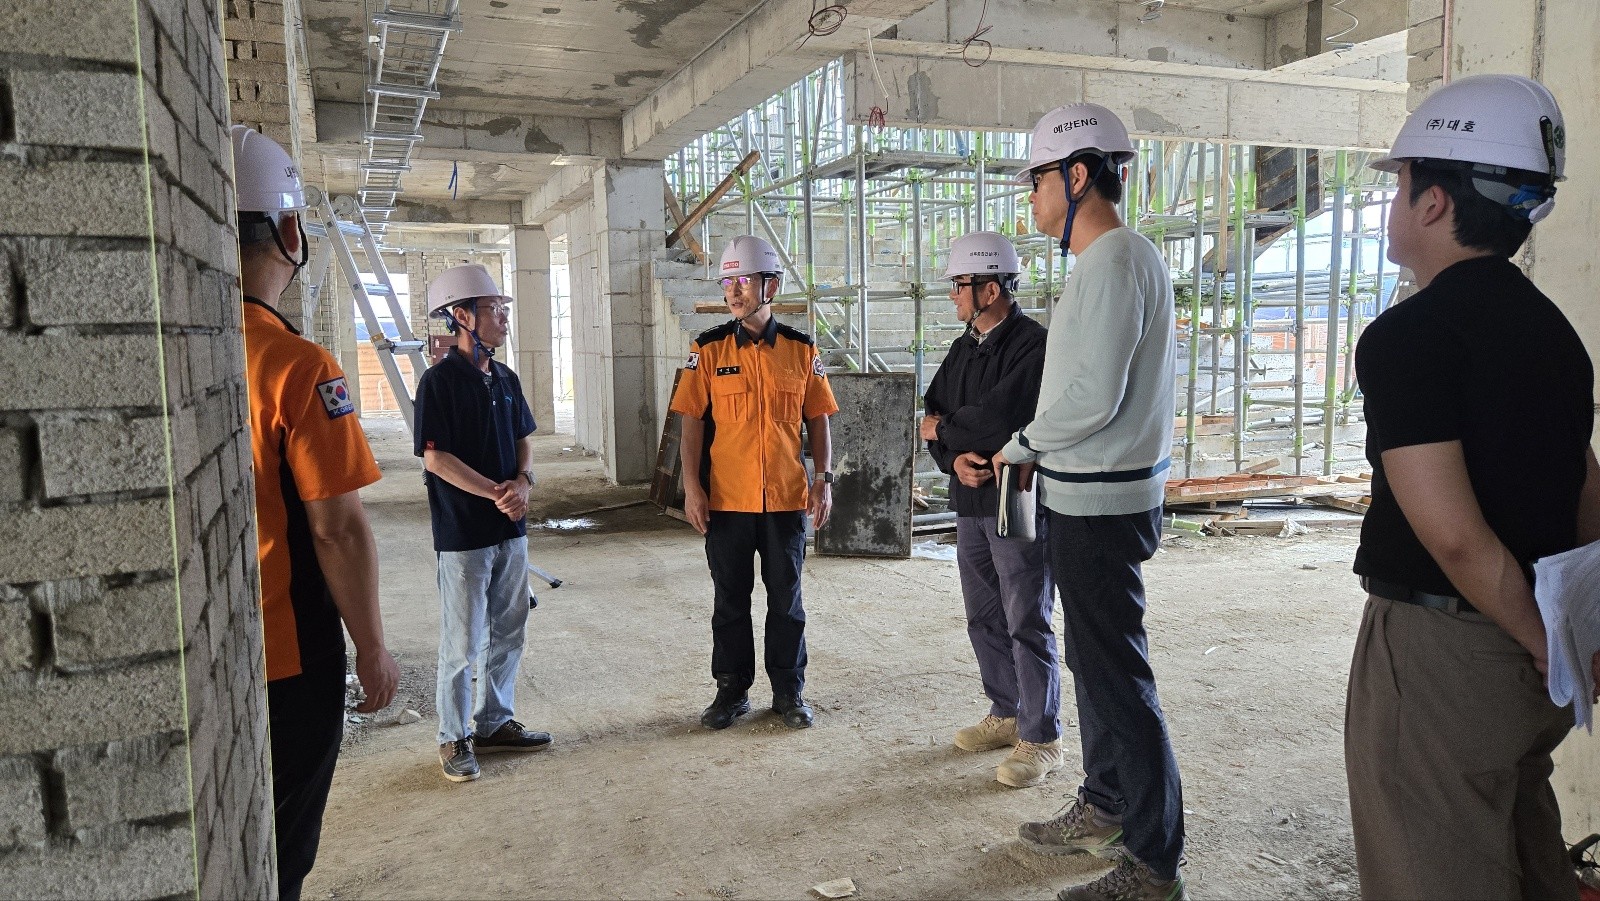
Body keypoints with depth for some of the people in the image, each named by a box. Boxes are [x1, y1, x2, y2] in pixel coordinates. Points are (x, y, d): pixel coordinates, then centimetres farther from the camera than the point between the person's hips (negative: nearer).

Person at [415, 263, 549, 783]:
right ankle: (454, 739, 16)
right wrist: (497, 493, -16)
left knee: (508, 633, 15)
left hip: (510, 527, 7)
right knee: (463, 643, 2)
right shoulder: (440, 381, -12)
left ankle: (496, 722, 29)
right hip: (463, 534, -7)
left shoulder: (505, 379, 10)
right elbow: (435, 457, -15)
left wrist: (523, 482, -7)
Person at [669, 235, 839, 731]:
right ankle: (732, 691, 24)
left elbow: (818, 419, 7)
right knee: (730, 600, 10)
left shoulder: (801, 350, 3)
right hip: (726, 500, 0)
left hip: (787, 498, 1)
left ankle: (789, 691, 24)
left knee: (786, 598, 10)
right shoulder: (708, 350, 0)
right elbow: (692, 422, -1)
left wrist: (824, 478, -2)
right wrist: (692, 486, -8)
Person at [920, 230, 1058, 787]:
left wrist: (944, 430, -6)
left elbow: (996, 420, -25)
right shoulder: (963, 349, 13)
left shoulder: (1033, 345, -15)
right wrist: (955, 458, -10)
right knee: (984, 619, 16)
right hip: (970, 503, 9)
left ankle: (1041, 740, 9)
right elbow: (933, 417, 10)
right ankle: (1006, 714, 31)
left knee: (1027, 625, -2)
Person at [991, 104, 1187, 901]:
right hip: (1103, 496, 11)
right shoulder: (1129, 255, 15)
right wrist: (1038, 448, 12)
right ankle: (1103, 809, 35)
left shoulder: (1111, 261, -17)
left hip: (1100, 504, -11)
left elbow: (1091, 396, -24)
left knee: (1115, 673, -3)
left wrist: (1019, 445, -8)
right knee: (1095, 659, 20)